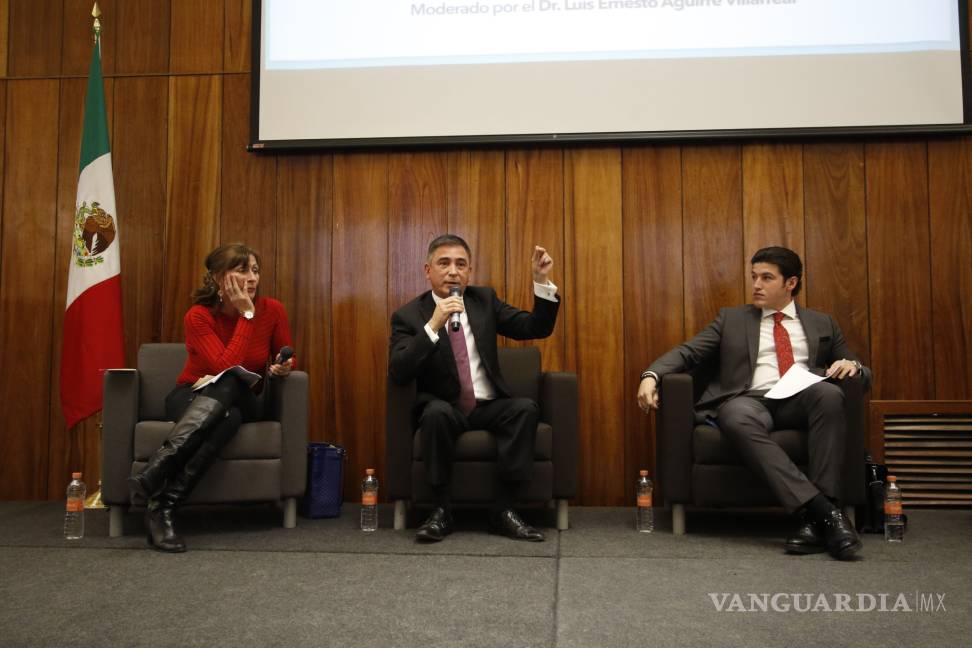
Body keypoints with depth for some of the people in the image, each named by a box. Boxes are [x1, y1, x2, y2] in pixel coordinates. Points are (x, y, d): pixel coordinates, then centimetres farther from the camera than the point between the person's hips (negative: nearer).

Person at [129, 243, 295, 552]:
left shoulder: (272, 310, -8)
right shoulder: (199, 316, -15)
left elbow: (286, 358, 9)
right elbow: (226, 366, -28)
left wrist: (281, 368, -15)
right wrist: (246, 315, -26)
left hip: (242, 401, 2)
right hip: (193, 397, -2)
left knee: (228, 386, -36)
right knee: (227, 418, -38)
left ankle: (160, 466, -43)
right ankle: (160, 509, -42)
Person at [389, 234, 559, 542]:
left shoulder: (484, 299, 7)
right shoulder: (409, 315, -3)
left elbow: (537, 329, 4)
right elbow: (398, 373, -18)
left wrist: (542, 281, -11)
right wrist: (433, 325, -27)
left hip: (488, 407, 3)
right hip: (444, 411, -3)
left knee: (527, 407, -26)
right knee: (437, 411, -36)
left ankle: (503, 510, -20)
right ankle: (442, 510, -20)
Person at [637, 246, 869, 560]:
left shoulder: (822, 324, 23)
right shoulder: (731, 319, 20)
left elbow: (860, 374, 23)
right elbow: (687, 351, 12)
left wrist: (853, 366, -3)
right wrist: (651, 375, -8)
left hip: (800, 402, 1)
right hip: (749, 400, -1)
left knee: (829, 393, -35)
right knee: (739, 419, -38)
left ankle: (815, 521, -35)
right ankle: (822, 510, -43)